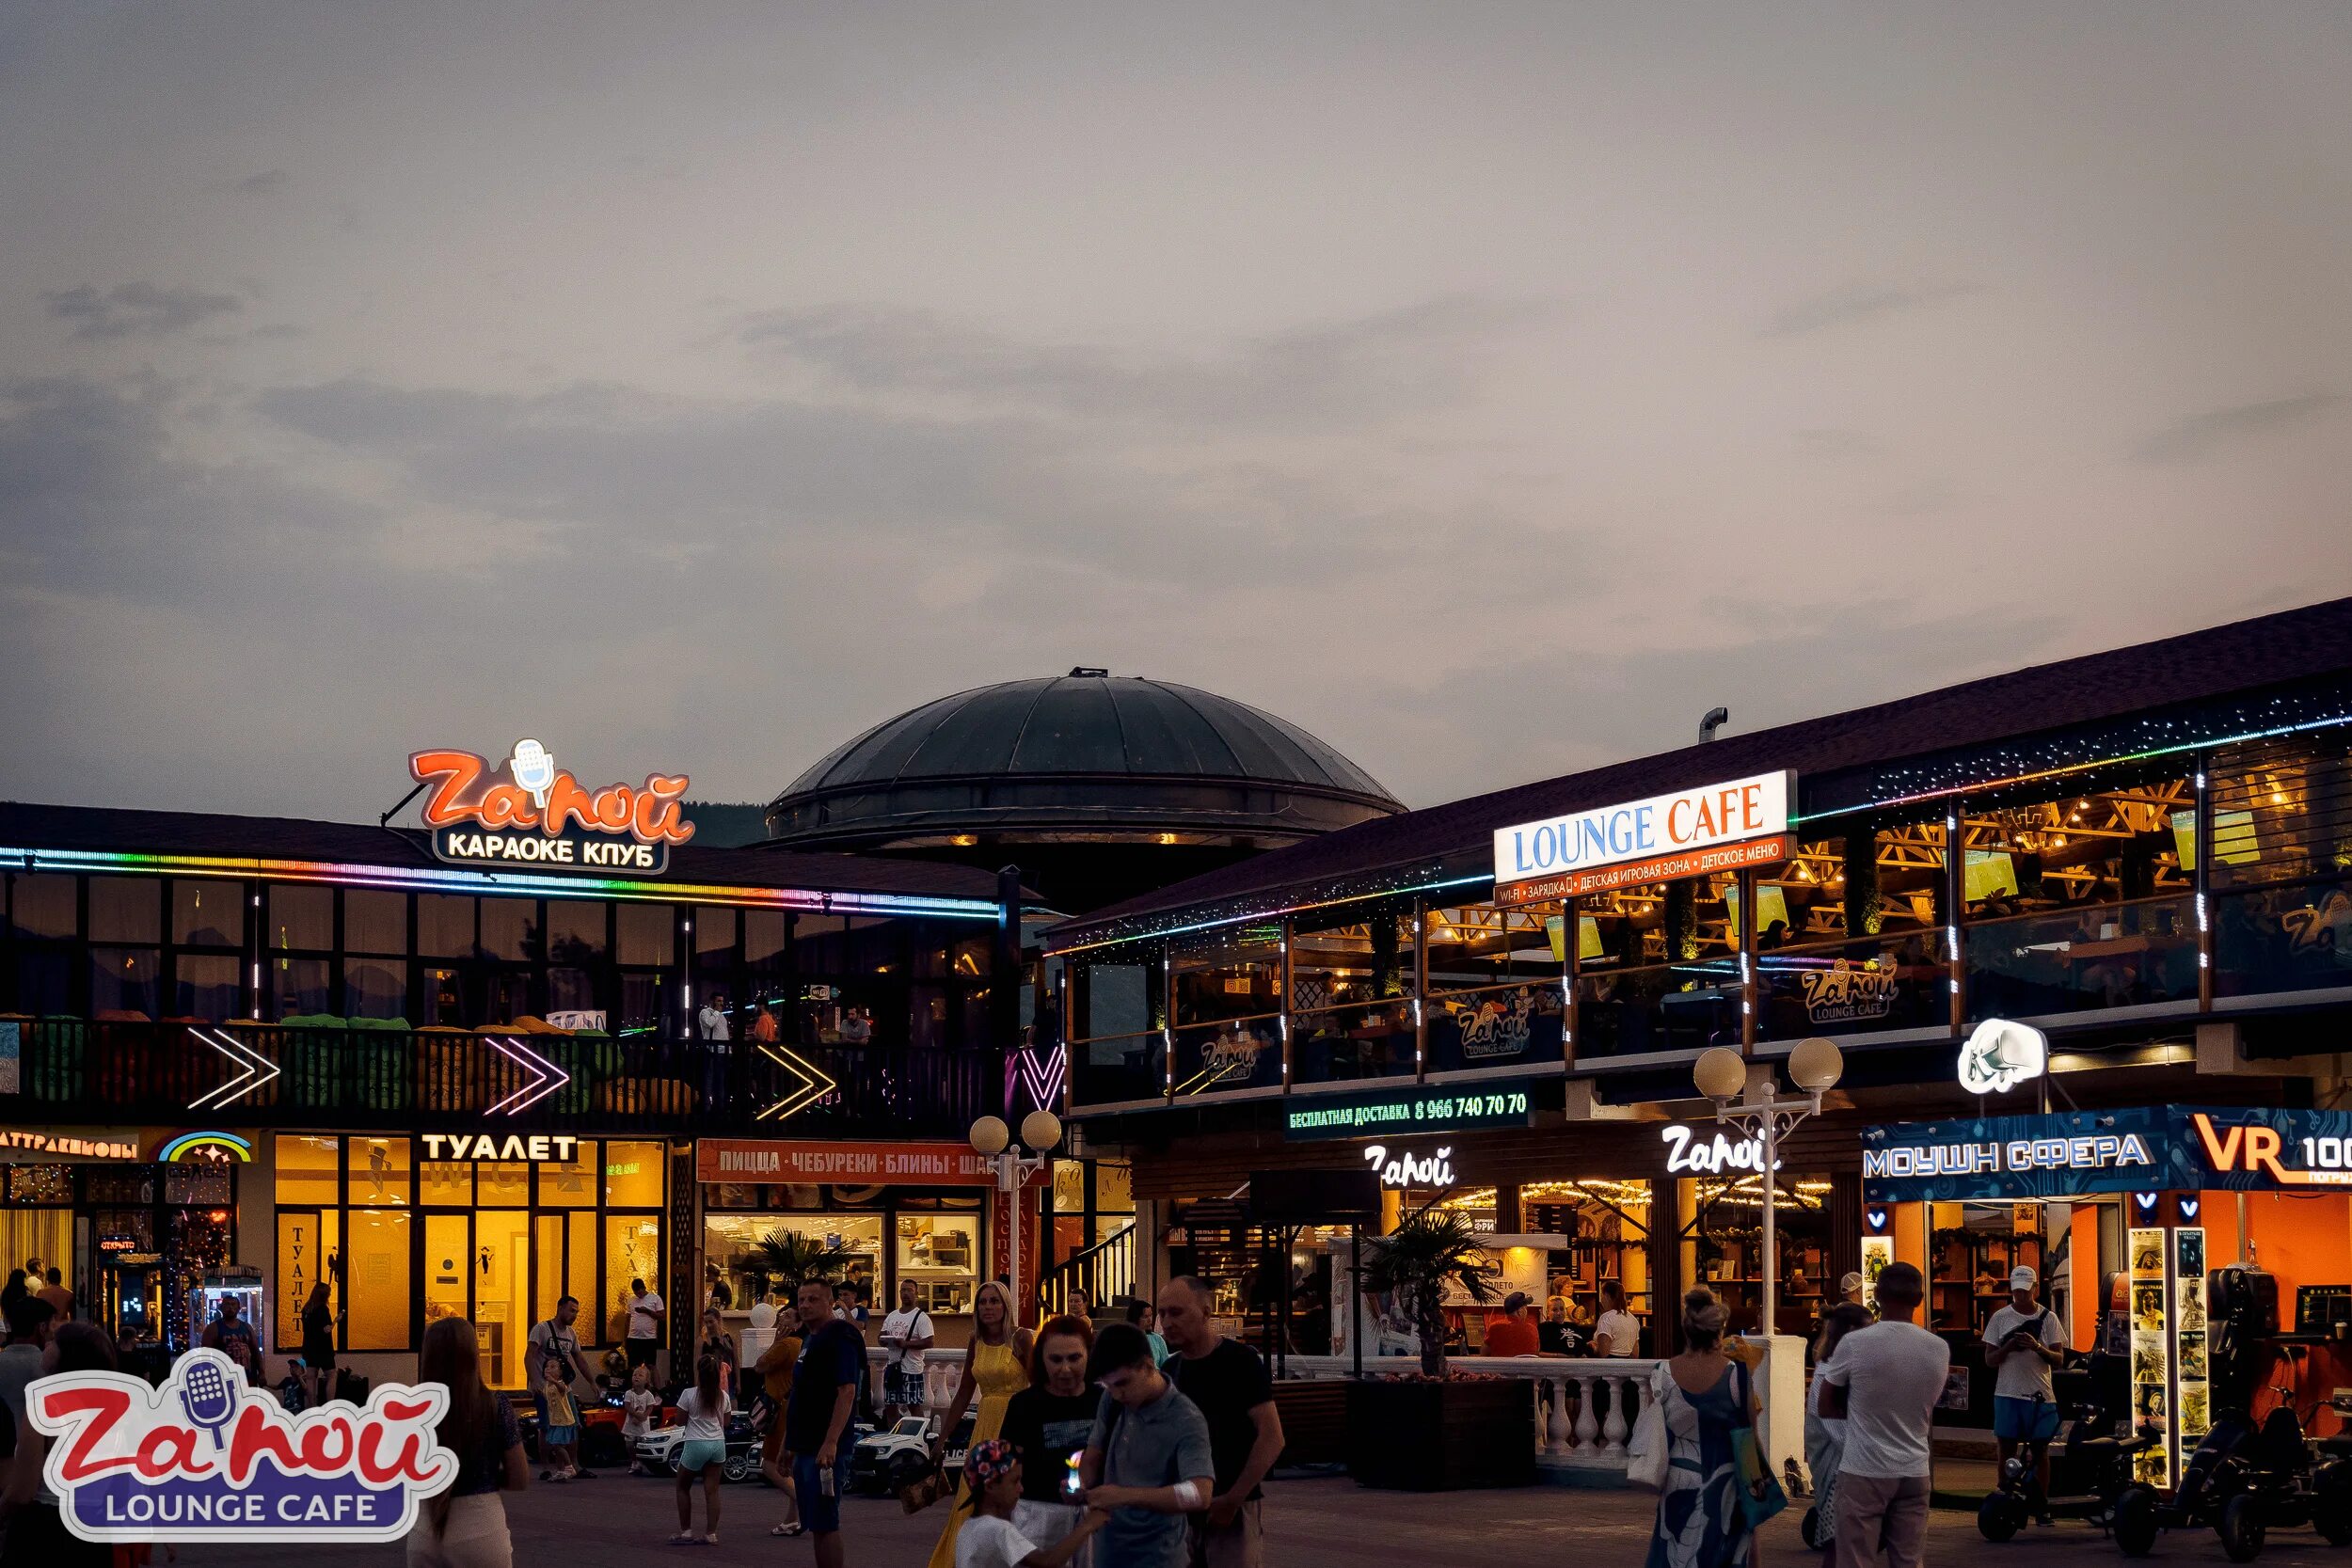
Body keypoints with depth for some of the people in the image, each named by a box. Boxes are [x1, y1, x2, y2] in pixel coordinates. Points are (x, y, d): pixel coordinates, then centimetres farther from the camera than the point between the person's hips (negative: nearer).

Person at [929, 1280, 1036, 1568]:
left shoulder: (1020, 1338, -8)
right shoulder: (976, 1342, 9)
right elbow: (963, 1395, 14)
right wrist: (942, 1439, 13)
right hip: (985, 1424, 6)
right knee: (973, 1502, 5)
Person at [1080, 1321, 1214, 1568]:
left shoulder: (1186, 1421, -21)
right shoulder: (1112, 1399, -2)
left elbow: (1200, 1495, -32)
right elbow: (1093, 1456, 9)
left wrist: (1125, 1496, -38)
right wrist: (1082, 1485, -14)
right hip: (1111, 1547, 6)